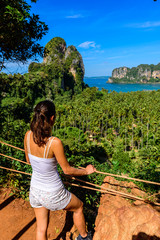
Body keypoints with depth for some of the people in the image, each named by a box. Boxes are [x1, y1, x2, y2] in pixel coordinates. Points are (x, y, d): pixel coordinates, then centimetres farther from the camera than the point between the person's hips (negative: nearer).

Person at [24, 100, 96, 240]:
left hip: (35, 190, 5)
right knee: (79, 206, 27)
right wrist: (87, 171, 0)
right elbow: (67, 170, -18)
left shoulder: (28, 135, -14)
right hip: (53, 194, -5)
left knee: (41, 228, 26)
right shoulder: (55, 143, -32)